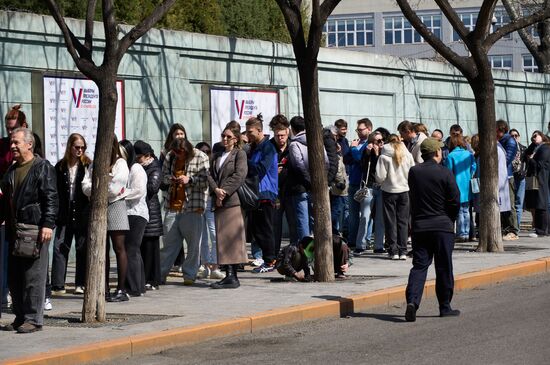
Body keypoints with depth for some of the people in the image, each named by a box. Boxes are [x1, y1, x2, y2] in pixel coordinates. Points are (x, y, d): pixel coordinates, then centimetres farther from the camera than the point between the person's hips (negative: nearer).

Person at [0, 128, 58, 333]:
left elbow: (51, 199, -10)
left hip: (35, 230, -8)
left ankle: (34, 318, -2)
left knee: (34, 275, -6)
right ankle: (20, 317, 17)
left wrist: (47, 224, -18)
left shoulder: (43, 168, -3)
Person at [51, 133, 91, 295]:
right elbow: (56, 190, 8)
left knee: (83, 249, 5)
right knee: (59, 247, -3)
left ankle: (81, 284, 12)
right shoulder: (61, 166, 7)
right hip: (65, 214, 2)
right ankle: (58, 285, -1)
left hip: (82, 214, -2)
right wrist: (56, 212, 0)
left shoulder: (88, 165, -1)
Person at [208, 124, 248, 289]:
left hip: (233, 200, -6)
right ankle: (228, 275, 5)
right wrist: (216, 190, -8)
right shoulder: (217, 156, 23)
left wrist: (224, 191, -13)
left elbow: (239, 175, -8)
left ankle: (233, 276, -13)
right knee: (222, 238, 3)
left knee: (232, 238, -10)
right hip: (218, 203, 6)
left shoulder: (239, 154, 5)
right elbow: (210, 175, 12)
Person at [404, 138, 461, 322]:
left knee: (419, 266, 4)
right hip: (442, 226, -3)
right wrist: (450, 219, 9)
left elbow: (413, 197, 9)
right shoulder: (445, 173, -10)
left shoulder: (413, 172, 1)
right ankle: (445, 307, 13)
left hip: (419, 226, 3)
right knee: (444, 268, 7)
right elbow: (455, 200, -7)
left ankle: (412, 300, -15)